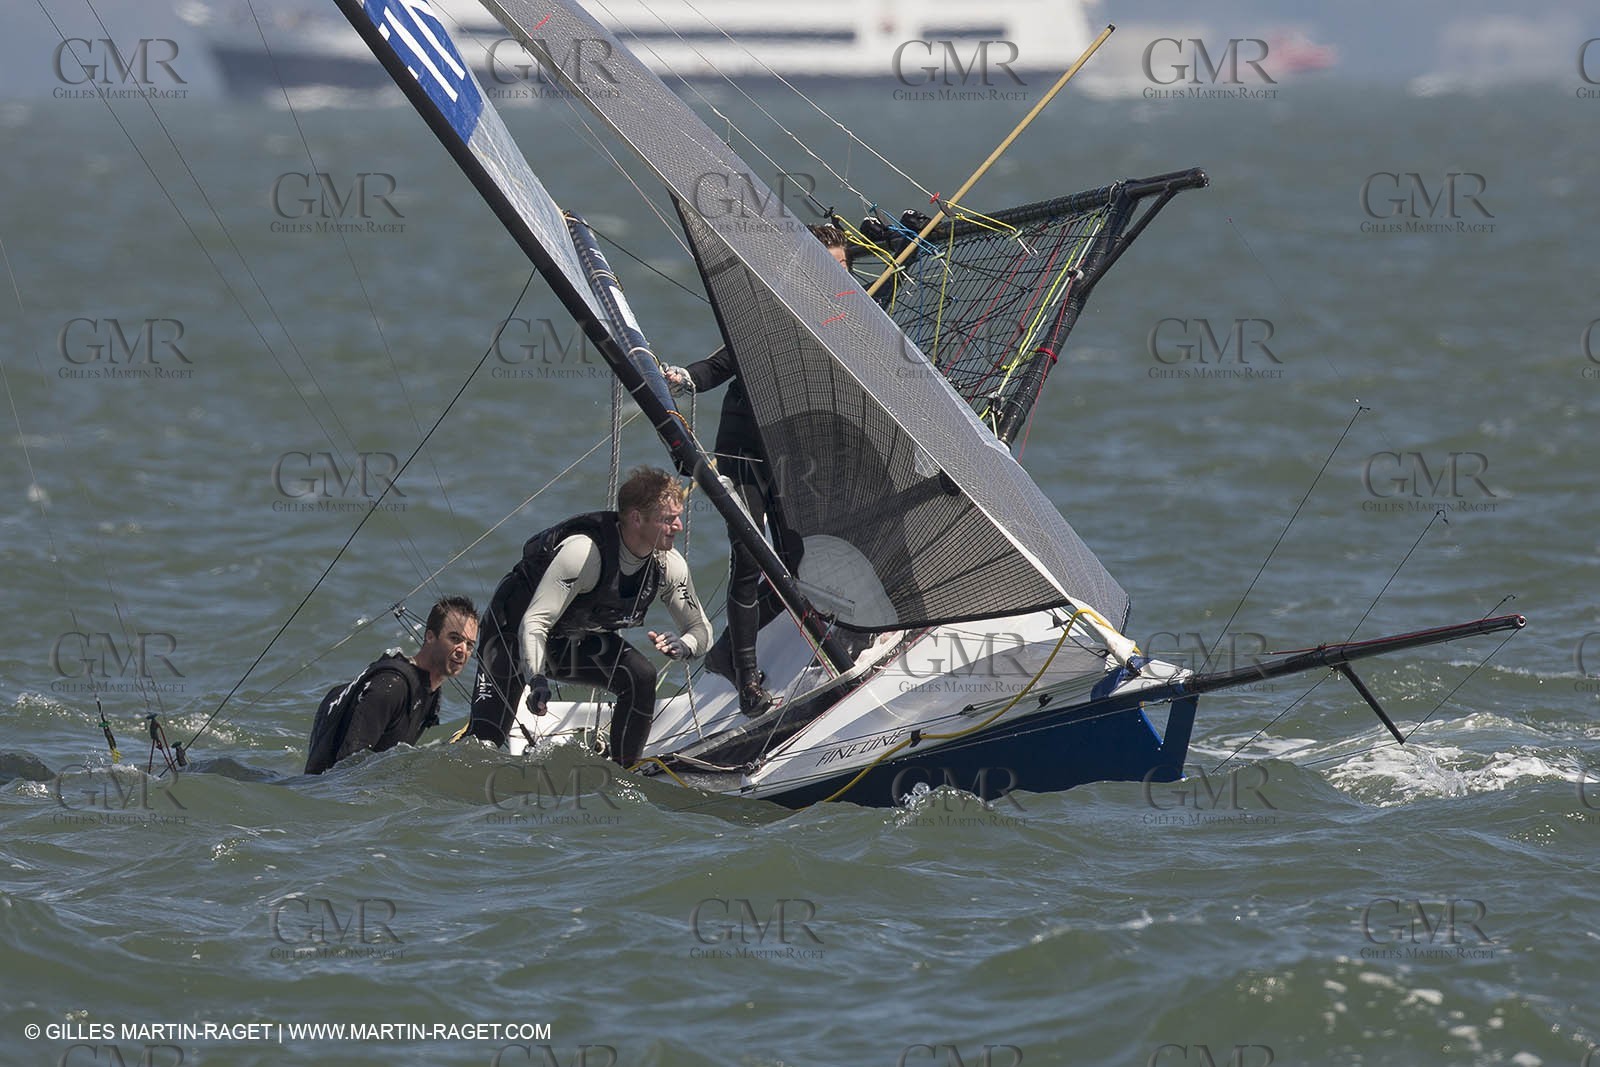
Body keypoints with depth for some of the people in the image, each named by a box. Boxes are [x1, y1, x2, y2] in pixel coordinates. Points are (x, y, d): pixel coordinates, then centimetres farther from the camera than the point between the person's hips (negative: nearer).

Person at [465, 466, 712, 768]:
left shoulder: (669, 565, -15)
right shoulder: (584, 550, -35)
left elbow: (702, 629, -4)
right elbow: (534, 622, -35)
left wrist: (683, 646, -29)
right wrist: (536, 680, -51)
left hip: (580, 641, 6)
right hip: (514, 630, -6)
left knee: (641, 676, -20)